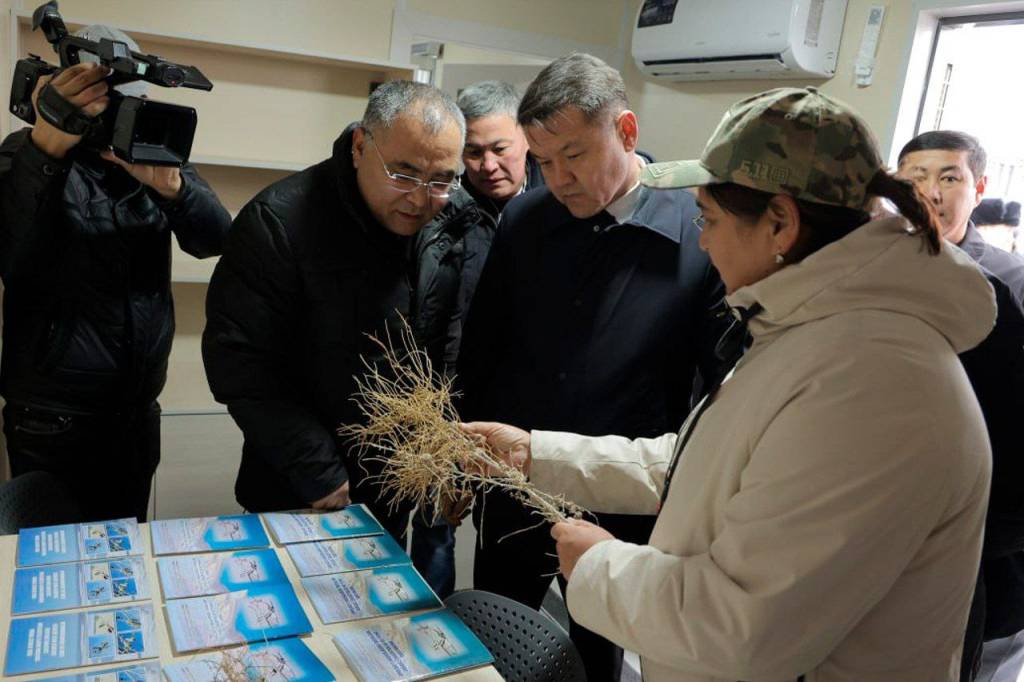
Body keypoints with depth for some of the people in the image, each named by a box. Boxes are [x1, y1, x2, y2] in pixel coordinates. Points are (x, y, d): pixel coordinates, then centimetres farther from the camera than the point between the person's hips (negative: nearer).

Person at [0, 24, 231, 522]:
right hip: (52, 417, -3)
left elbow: (216, 238, -9)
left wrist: (170, 184, -30)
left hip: (139, 407, 4)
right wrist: (46, 148, -35)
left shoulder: (157, 154, 5)